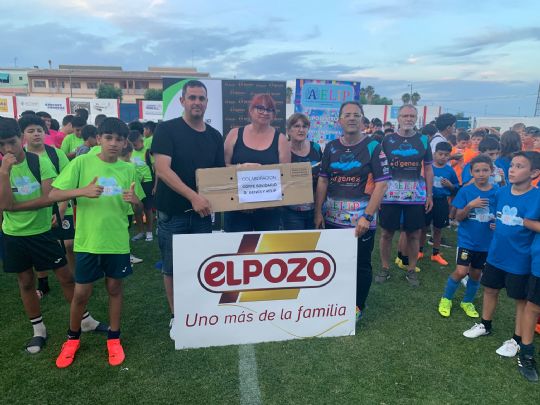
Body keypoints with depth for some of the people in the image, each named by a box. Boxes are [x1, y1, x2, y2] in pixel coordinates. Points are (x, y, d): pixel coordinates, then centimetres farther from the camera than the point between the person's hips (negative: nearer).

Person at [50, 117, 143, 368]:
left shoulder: (128, 169, 0)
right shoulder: (81, 163, -8)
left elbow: (138, 206, 8)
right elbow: (53, 195, -10)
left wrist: (134, 200, -16)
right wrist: (82, 191, -27)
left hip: (117, 240, 2)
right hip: (88, 240, -1)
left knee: (114, 288, 13)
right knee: (81, 292, 9)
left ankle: (114, 338, 30)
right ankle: (72, 338, 34)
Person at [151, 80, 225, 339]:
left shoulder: (214, 136, 8)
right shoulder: (167, 130, -7)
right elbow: (162, 170, -18)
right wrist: (193, 196, -27)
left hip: (202, 213, 4)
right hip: (172, 213, -3)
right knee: (172, 268, 8)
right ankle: (176, 317, 26)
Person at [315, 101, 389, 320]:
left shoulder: (373, 147, -6)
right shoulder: (331, 147, 6)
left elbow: (381, 184, -11)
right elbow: (322, 181, 9)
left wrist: (367, 216, -18)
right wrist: (318, 212, 2)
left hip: (362, 219, -4)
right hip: (333, 218, 4)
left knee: (361, 265, 8)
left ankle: (358, 306, 27)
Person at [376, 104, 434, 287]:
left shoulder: (423, 140, 5)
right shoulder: (387, 140, 2)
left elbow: (428, 169, 8)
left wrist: (429, 195, 4)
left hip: (416, 195, 1)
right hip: (390, 194, -1)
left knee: (414, 234, 7)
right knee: (387, 232, 6)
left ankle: (411, 270, 22)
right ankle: (385, 268, 21)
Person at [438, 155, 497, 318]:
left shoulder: (497, 192, -4)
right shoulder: (466, 191, -9)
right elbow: (458, 217, -9)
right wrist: (470, 205, -26)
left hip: (486, 242, 3)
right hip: (466, 240, -3)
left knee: (476, 273, 14)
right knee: (461, 271, -9)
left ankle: (467, 302, 37)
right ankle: (446, 299, 15)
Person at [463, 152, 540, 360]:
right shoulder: (502, 192, -3)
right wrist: (495, 225, 5)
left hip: (520, 260, -5)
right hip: (495, 254, 5)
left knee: (521, 298, 12)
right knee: (490, 289, 18)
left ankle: (517, 339, 28)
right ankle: (485, 325, 39)